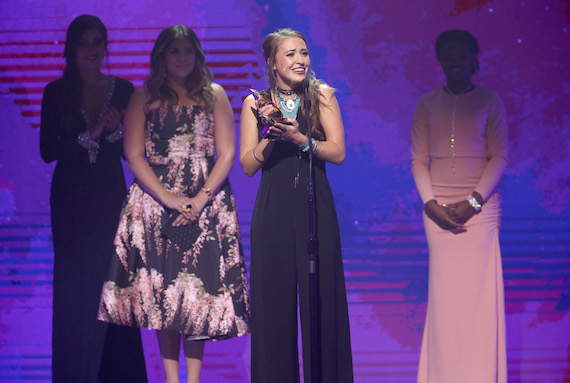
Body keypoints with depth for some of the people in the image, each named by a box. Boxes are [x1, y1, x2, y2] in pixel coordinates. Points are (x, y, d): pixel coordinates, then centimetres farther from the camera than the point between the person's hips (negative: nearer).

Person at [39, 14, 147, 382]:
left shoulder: (122, 89, 3)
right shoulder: (56, 93, 0)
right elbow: (47, 151, -6)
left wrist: (116, 130, -17)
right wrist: (91, 135, -16)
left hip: (110, 196, 1)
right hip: (71, 199, -1)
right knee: (74, 284, 1)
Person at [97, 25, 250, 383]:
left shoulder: (214, 95, 9)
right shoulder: (144, 98, 8)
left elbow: (227, 154, 4)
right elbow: (134, 156, 2)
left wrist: (200, 199, -9)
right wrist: (168, 198, -10)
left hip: (207, 201, 0)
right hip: (155, 201, 0)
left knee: (200, 285, -4)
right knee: (162, 287, -3)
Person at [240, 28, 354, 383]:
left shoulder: (322, 96, 4)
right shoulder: (255, 104, 6)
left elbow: (338, 153, -3)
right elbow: (248, 165, 4)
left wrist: (298, 138, -16)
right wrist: (271, 136, -13)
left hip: (315, 206, -1)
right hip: (273, 210, 1)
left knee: (320, 296, -2)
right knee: (274, 297, 1)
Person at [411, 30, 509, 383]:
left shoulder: (490, 101, 4)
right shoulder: (427, 105, 8)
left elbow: (500, 155, -1)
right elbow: (419, 160, 6)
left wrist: (473, 202, -11)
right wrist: (431, 203, -8)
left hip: (479, 206, -2)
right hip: (438, 208, 2)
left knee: (479, 290, -4)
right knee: (444, 293, 0)